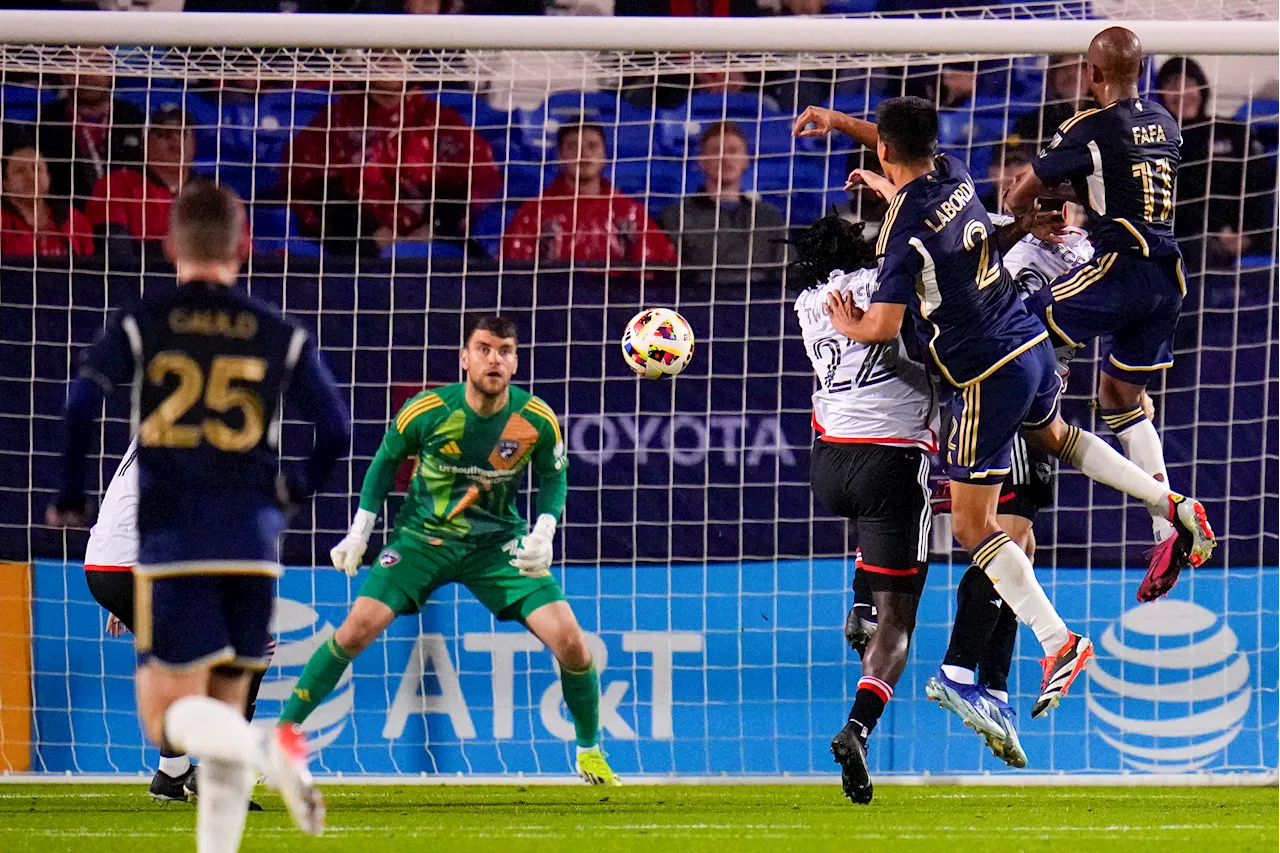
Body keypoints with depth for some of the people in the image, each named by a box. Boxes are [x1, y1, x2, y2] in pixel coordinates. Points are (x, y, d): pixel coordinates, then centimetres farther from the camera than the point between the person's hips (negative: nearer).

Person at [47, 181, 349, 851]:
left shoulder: (139, 325, 2)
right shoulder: (281, 336, 7)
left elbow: (81, 406, -11)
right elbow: (335, 432, 4)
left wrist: (69, 501, 2)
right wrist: (291, 494, 23)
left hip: (171, 544, -2)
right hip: (253, 543, 2)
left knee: (169, 715, -2)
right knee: (225, 705, 12)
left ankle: (269, 748, -31)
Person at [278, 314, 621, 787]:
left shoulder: (537, 420, -15)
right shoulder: (426, 411, -19)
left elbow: (554, 476, 4)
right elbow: (387, 459, 1)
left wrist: (543, 533, -12)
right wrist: (359, 531, 1)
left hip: (499, 543, 1)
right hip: (423, 535, -1)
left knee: (570, 643, -12)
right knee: (355, 631, -18)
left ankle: (589, 750, 14)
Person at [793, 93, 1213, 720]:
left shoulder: (904, 228, -21)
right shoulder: (954, 175, 2)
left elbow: (885, 327, -22)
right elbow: (921, 154, 27)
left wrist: (849, 326, 0)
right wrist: (840, 121, 30)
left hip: (988, 376, -8)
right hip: (1033, 344, 8)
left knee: (972, 527, 0)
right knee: (1053, 436, 38)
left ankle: (1058, 641, -9)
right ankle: (1176, 508, 32)